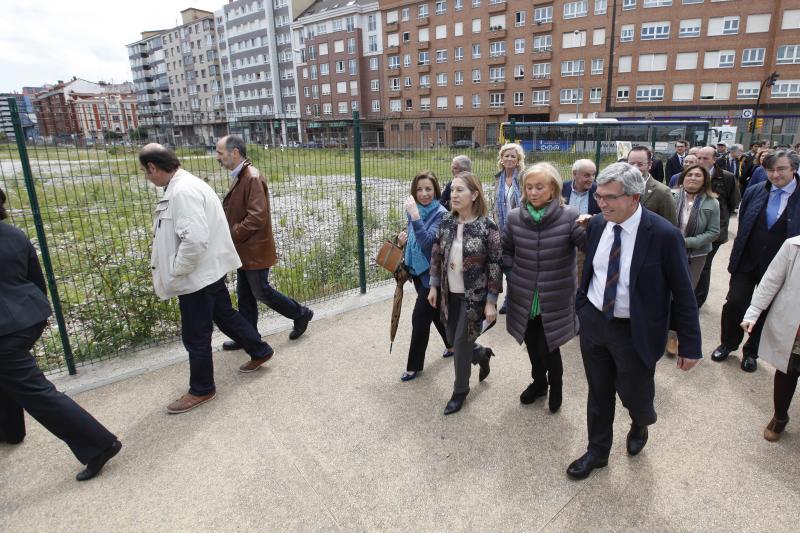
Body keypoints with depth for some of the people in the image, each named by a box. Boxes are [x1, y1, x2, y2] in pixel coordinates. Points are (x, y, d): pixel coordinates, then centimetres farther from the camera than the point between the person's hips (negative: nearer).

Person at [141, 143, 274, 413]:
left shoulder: (183, 191, -23)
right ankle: (260, 351, 40)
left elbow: (195, 240, -31)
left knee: (195, 337, 6)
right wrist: (174, 271, 18)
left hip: (198, 276, -10)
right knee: (225, 314, 24)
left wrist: (174, 273, -18)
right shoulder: (186, 184, 9)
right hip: (209, 270, 10)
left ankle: (201, 390, 25)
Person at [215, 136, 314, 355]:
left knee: (261, 292, 3)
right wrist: (227, 230, 5)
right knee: (244, 295, 16)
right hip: (244, 249, 10)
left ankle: (301, 314, 20)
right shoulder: (239, 177, 11)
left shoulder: (252, 178, -20)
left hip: (255, 250, -10)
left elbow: (257, 217, -26)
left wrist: (232, 235, -19)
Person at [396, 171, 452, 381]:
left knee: (420, 318, -1)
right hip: (417, 269, 8)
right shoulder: (415, 210, 2)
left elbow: (427, 242, -29)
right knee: (435, 312, 21)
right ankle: (452, 344, 44)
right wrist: (405, 238, -5)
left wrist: (415, 216, -36)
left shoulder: (440, 214, -18)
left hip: (431, 273, -7)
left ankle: (414, 365, 15)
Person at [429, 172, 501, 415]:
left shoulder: (487, 227, -16)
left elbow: (495, 266, -13)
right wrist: (434, 286, 6)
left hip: (473, 296, -5)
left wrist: (491, 302, -14)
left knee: (461, 343, 3)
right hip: (450, 294, 5)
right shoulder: (446, 221, -1)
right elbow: (436, 255, 8)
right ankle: (482, 354, 48)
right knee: (453, 339, 16)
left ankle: (460, 391, 27)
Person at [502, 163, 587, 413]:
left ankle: (555, 385, 36)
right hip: (524, 297, 3)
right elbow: (506, 250, 10)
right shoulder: (514, 217, -5)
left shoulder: (569, 216, -13)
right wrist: (512, 275, 0)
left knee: (547, 347, 4)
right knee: (532, 344, 19)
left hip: (555, 299, -3)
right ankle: (539, 381, 46)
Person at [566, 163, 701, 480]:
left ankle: (640, 425, 51)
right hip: (593, 321, 4)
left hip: (635, 332, -4)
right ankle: (597, 452, 39)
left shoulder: (664, 235, -20)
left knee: (634, 396, 13)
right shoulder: (596, 225, -4)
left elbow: (683, 294, -13)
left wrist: (690, 345, -9)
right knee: (599, 394, 17)